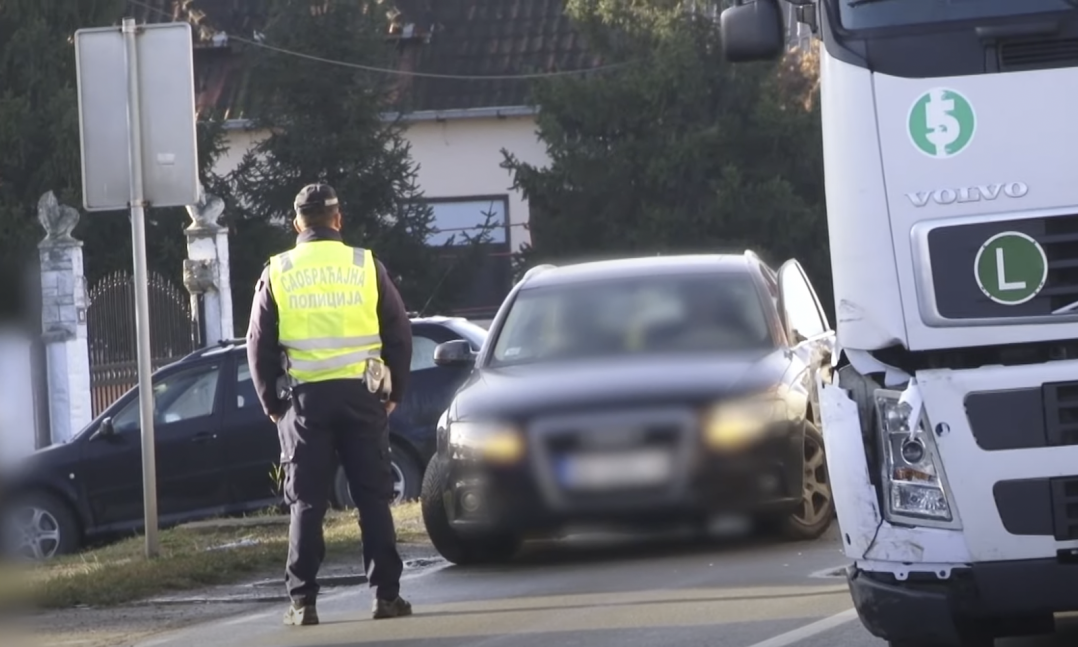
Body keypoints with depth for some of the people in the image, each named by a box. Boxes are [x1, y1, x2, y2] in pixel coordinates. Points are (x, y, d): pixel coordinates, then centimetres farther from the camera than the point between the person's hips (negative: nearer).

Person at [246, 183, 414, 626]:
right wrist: (394, 392, 13)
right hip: (361, 394, 0)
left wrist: (272, 403, 14)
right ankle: (386, 595, 2)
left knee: (307, 503, 3)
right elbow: (399, 334, 5)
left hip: (305, 398, 0)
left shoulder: (277, 274, 4)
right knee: (373, 498, 5)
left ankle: (303, 602, -1)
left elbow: (259, 345, 5)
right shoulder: (366, 266, 3)